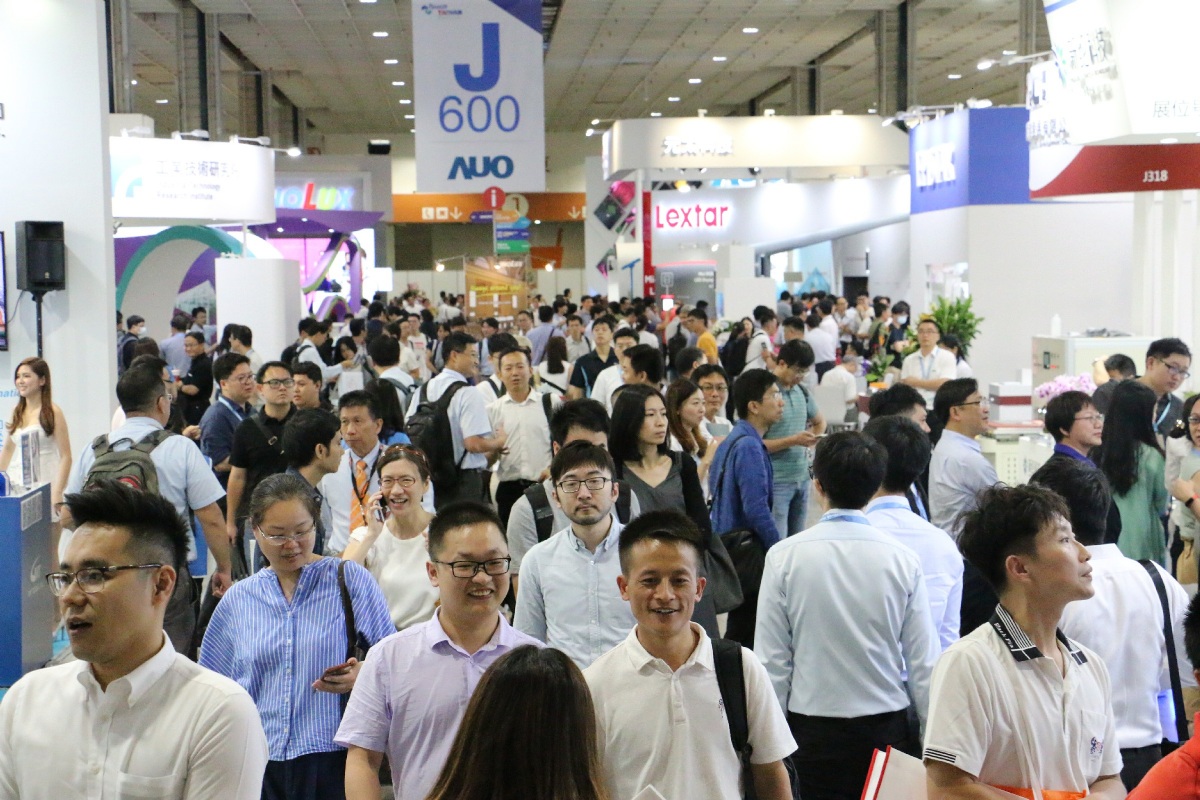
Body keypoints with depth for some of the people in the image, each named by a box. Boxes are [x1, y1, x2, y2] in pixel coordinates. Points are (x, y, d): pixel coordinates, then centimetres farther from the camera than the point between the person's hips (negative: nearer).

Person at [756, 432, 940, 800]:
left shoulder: (784, 556, -10)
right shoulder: (903, 559, -8)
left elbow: (771, 659, -6)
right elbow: (924, 662, -4)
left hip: (812, 730, -1)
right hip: (887, 726, 1)